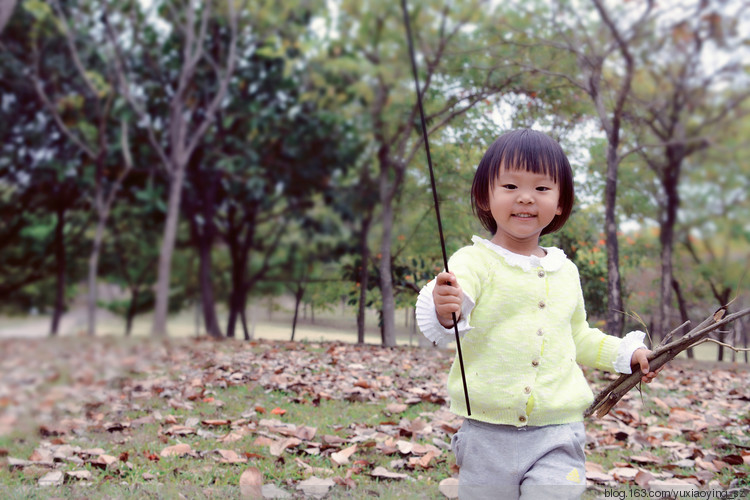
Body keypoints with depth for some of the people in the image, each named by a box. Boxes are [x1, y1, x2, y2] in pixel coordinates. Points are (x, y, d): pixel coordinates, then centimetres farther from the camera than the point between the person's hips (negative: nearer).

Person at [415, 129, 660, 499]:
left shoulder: (565, 271, 11)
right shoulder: (473, 261, -6)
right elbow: (456, 300, -28)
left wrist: (625, 352, 18)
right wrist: (446, 313, -49)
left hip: (557, 436, 3)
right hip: (487, 436, -3)